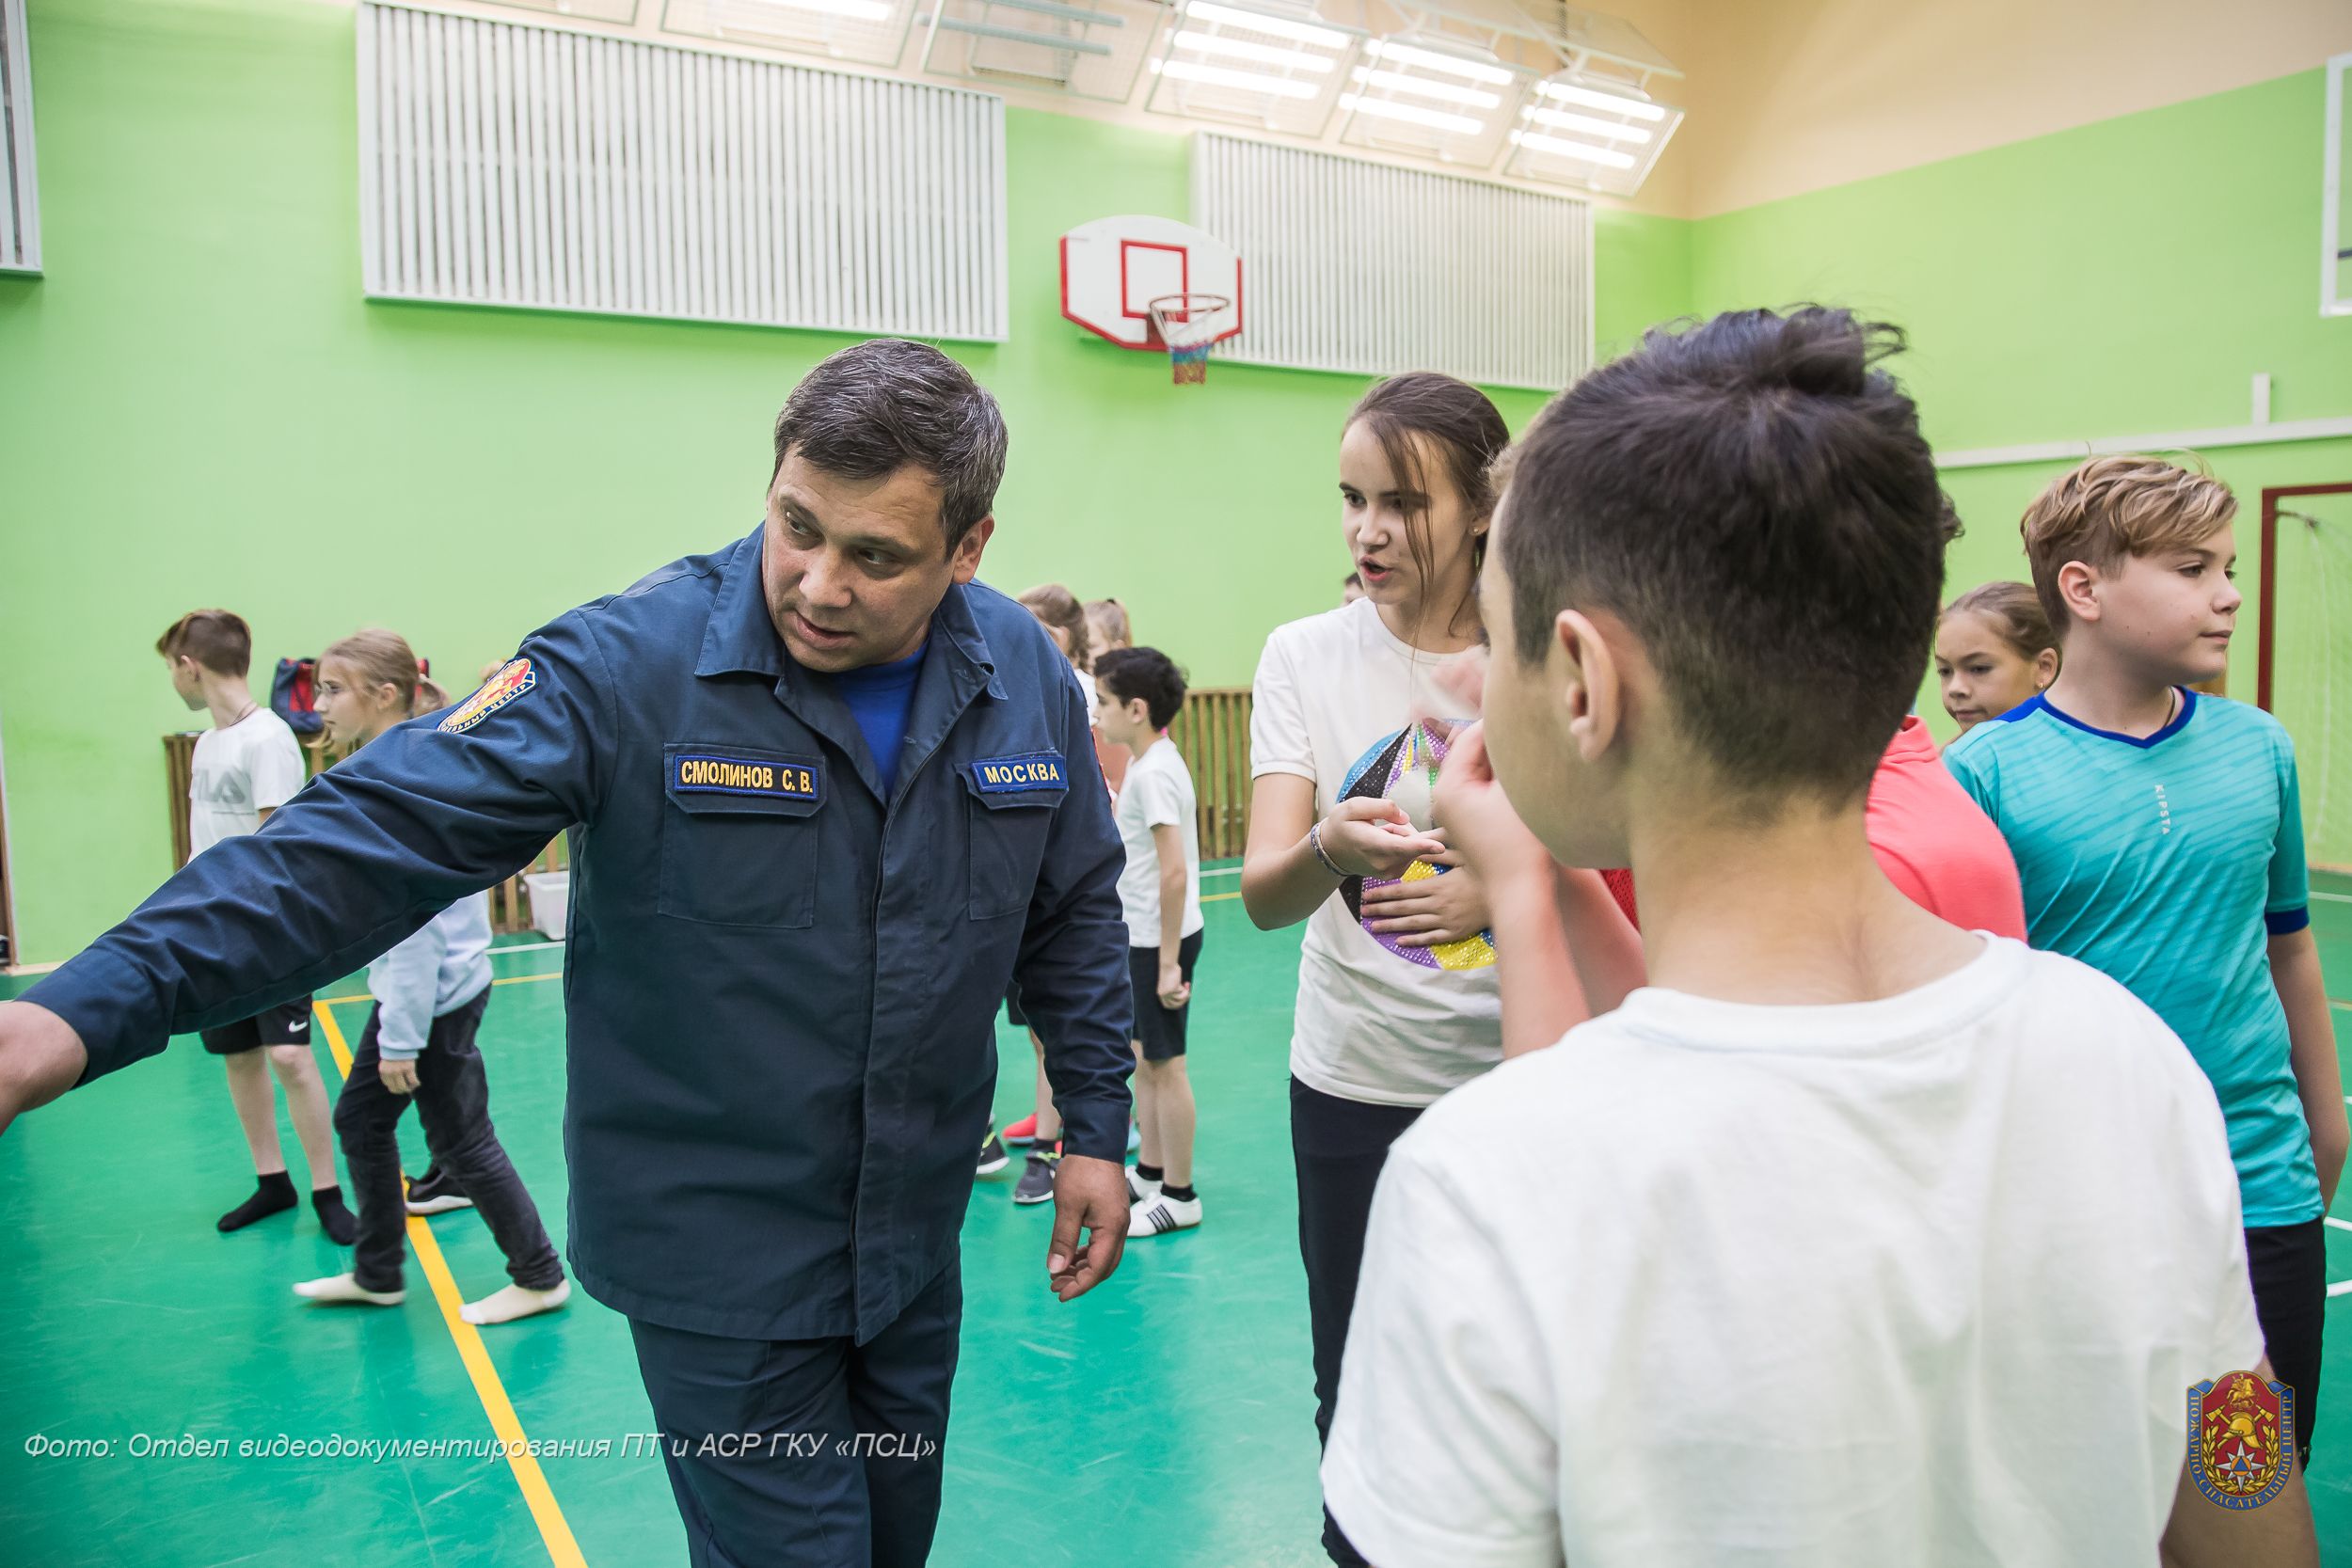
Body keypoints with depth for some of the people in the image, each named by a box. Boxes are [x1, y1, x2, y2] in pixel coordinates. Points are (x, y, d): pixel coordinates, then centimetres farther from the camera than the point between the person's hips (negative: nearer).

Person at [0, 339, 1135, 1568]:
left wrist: (1095, 1127, 6)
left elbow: (1075, 913, 5)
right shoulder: (628, 666, -20)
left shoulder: (1027, 679, -6)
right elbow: (378, 838, -23)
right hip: (720, 1262, -4)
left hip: (915, 1241, 5)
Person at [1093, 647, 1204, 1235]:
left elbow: (1174, 873, -24)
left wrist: (1169, 962, -23)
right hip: (1141, 936, 10)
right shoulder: (1152, 763, 11)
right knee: (1142, 1057, 19)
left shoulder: (1153, 773, -20)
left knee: (1165, 1065, 0)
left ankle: (1178, 1197, 12)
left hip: (1161, 939, -10)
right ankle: (1150, 1173, 33)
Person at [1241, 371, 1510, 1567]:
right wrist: (1328, 850, -35)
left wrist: (1499, 892, -14)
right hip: (1354, 1085, 0)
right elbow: (1263, 895, -14)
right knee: (1358, 1391, 14)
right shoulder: (1306, 656, -4)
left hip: (1517, 1077, 0)